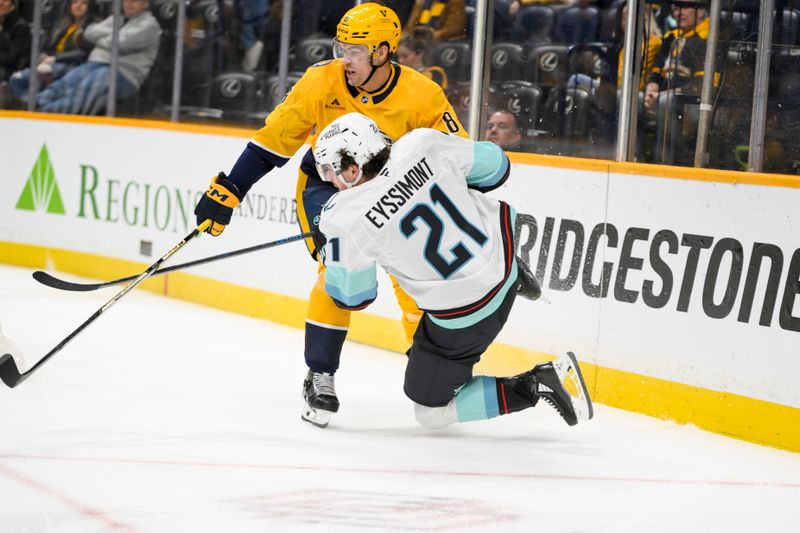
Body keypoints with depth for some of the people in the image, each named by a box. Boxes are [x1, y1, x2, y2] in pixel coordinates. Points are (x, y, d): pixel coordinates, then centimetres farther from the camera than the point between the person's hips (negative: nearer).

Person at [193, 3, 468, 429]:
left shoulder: (422, 97, -20)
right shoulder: (322, 83, -18)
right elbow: (272, 140, -11)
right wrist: (228, 191, -12)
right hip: (326, 185, -1)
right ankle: (319, 378, -9)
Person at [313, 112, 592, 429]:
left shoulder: (345, 221, -20)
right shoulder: (423, 143, -11)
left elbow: (353, 297, -6)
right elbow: (494, 167, 4)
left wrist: (328, 251, 11)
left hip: (464, 314, -6)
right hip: (500, 250, 6)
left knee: (430, 412, 12)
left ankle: (535, 387, -3)